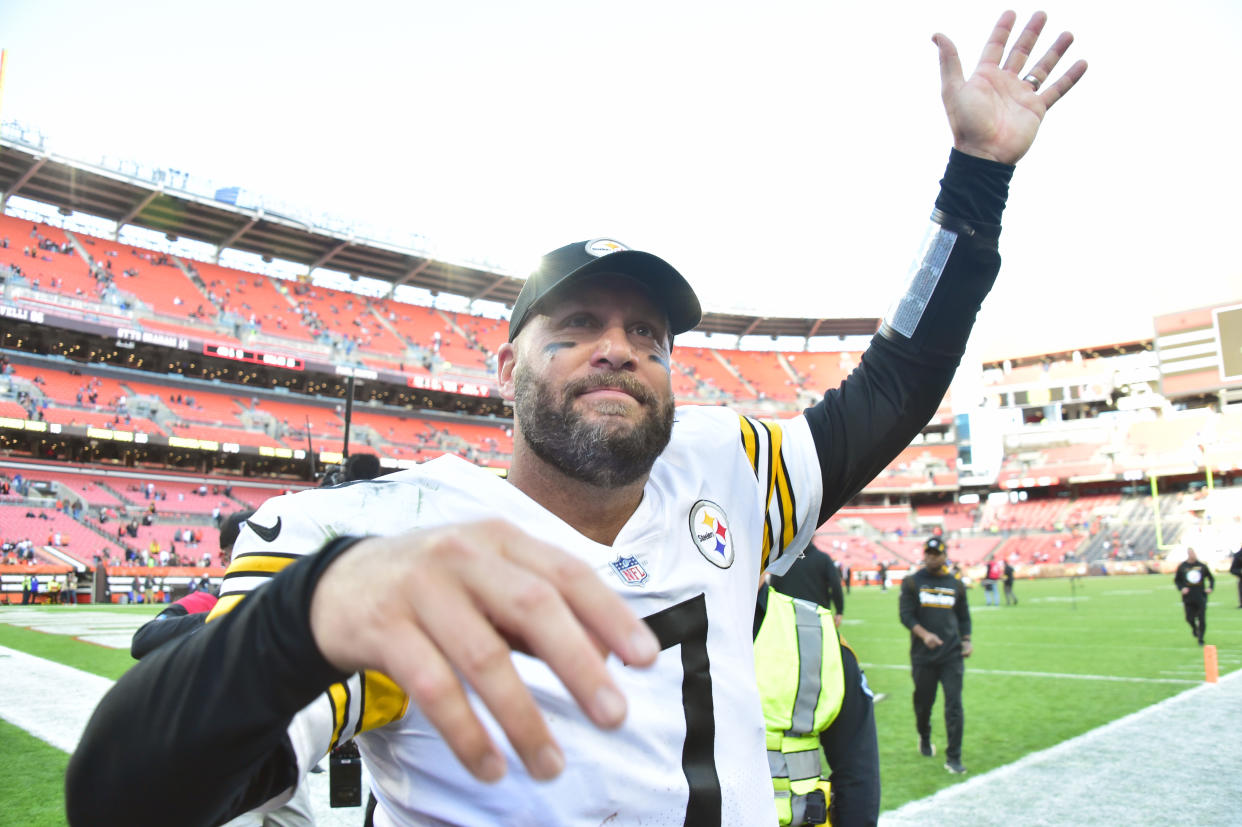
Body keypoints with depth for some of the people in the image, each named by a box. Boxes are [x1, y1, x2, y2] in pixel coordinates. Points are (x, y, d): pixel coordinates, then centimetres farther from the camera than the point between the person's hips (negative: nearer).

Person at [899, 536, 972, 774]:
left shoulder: (956, 585, 10)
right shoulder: (912, 582, 2)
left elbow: (964, 616, 19)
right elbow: (906, 615, -5)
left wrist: (966, 640, 3)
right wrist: (924, 634, -21)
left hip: (952, 655, 1)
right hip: (922, 655, -1)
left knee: (954, 705, -6)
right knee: (923, 703, 9)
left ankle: (953, 758, 2)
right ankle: (924, 739, 38)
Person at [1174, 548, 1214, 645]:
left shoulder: (1201, 565, 3)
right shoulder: (1182, 566, 1)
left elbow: (1211, 578, 13)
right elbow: (1176, 580, 9)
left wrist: (1210, 588, -3)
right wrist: (1181, 588, -7)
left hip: (1201, 597, 0)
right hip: (1188, 598, 0)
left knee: (1202, 619, -3)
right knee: (1189, 618, -2)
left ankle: (1201, 639, 10)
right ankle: (1194, 628, 32)